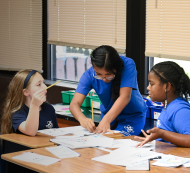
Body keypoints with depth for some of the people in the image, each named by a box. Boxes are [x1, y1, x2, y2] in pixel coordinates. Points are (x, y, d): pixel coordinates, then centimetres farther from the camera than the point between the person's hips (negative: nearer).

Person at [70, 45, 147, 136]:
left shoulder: (128, 65, -28)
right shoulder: (89, 74, -20)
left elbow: (124, 97, -37)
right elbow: (74, 103, -27)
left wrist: (106, 120, -52)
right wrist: (82, 119, -51)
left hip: (133, 115, -3)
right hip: (107, 113, 3)